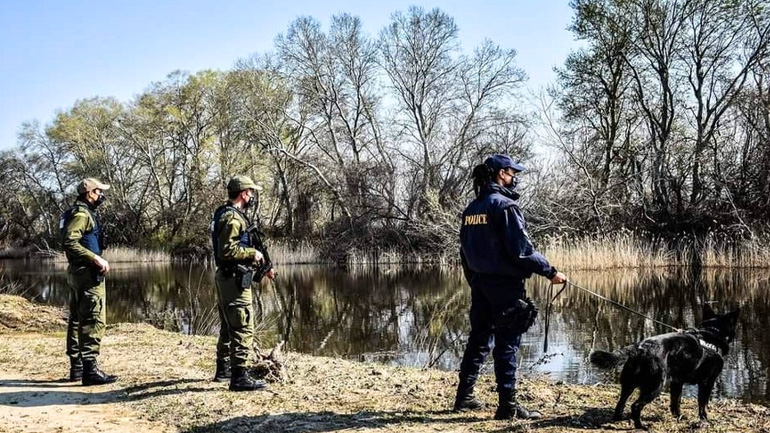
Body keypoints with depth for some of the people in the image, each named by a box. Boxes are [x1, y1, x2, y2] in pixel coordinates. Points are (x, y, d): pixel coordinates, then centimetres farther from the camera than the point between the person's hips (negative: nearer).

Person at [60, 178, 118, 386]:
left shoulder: (83, 212, 17)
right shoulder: (82, 214, -13)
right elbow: (69, 243, -25)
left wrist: (97, 260, 14)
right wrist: (96, 258, -25)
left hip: (78, 272, 11)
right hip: (87, 274, -11)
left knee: (77, 320, 13)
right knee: (94, 321, -11)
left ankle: (77, 367, 20)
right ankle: (90, 369, -12)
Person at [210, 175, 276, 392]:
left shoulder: (229, 215, 17)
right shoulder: (232, 217, -17)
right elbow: (228, 250, -26)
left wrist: (262, 267, 18)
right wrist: (253, 253, -14)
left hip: (225, 277, 11)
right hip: (235, 280, -11)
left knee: (228, 327, 20)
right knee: (243, 329, -9)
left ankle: (223, 369, 31)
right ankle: (239, 377, -8)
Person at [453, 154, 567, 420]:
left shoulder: (472, 209, 10)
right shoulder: (504, 205, -14)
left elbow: (466, 251, 15)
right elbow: (521, 250, -19)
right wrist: (550, 272, -12)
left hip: (480, 284, 8)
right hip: (505, 285, -8)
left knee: (478, 339, 16)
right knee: (507, 344, -2)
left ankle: (464, 397, 22)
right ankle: (508, 405, 3)